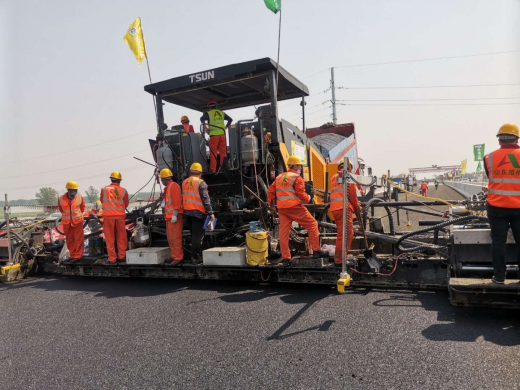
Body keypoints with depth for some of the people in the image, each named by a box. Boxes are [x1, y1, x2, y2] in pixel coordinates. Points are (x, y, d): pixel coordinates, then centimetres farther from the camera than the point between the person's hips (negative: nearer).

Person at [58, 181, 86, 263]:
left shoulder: (79, 197, -9)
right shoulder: (61, 199, -9)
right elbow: (61, 208, 12)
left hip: (77, 221, -2)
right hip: (66, 222, 2)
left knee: (78, 239, -2)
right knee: (69, 240, 9)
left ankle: (77, 256, 2)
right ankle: (73, 256, 20)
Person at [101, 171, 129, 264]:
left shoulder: (104, 189, 1)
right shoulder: (123, 191, 1)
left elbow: (102, 200, 17)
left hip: (108, 216, 0)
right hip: (120, 216, 1)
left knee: (110, 238, 6)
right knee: (121, 237, 12)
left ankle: (112, 258, 8)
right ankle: (122, 256, 17)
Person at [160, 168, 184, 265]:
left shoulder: (174, 186, -11)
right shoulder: (167, 187, 19)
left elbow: (177, 201, -19)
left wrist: (174, 215, -23)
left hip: (174, 216, -10)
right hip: (169, 217, 10)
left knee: (175, 237, -9)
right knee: (170, 237, 15)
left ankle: (178, 257, -5)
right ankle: (173, 255, 24)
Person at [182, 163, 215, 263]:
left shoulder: (184, 183, 10)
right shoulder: (201, 183, -10)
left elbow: (183, 198, 12)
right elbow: (205, 199, -14)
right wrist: (211, 213, -11)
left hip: (187, 212, 7)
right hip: (198, 212, -7)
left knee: (194, 234, 17)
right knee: (198, 235, -1)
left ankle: (195, 255, 24)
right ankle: (195, 257, 2)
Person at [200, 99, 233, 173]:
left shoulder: (208, 113, 2)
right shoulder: (221, 113, 15)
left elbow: (202, 119, -16)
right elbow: (230, 119, 22)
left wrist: (206, 128, -9)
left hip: (214, 135, -4)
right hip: (222, 134, 4)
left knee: (213, 153, -1)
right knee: (223, 152, 8)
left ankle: (213, 170, -2)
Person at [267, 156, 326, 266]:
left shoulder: (279, 177, 17)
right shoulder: (297, 178, -4)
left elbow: (270, 191, 16)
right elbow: (301, 194, -11)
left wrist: (271, 204, 25)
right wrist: (308, 198, 9)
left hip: (281, 208, 7)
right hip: (295, 207, -7)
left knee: (284, 232, 6)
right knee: (312, 224, 5)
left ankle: (285, 258, 7)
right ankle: (316, 251, 6)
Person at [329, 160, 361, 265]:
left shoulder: (334, 177, 21)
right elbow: (352, 195, -6)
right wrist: (357, 209, 6)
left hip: (334, 208, 8)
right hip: (344, 208, -8)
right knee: (345, 234, -5)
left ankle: (339, 256, 18)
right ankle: (339, 259, -7)